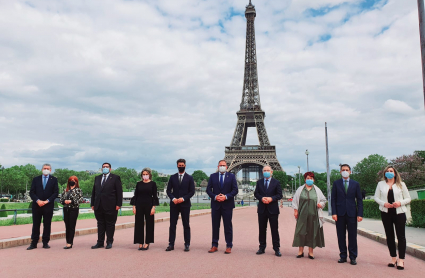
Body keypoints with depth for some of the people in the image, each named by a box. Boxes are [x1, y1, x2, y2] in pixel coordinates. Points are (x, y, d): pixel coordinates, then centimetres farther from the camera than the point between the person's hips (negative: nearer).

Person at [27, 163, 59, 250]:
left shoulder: (54, 180, 6)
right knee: (35, 224, 4)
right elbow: (31, 192, 4)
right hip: (37, 205, 1)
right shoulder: (36, 179, 10)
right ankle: (34, 243, 11)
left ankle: (45, 243, 12)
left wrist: (47, 201, -11)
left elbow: (55, 192, 0)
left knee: (47, 225, 4)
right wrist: (37, 200, -11)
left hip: (48, 205, -1)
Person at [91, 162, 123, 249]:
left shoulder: (115, 178, 1)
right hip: (98, 206, 5)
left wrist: (118, 204, -10)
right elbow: (94, 191, 16)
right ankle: (100, 242, 18)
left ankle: (109, 242, 13)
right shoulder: (97, 178, 16)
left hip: (110, 206, -4)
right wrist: (92, 204, 10)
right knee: (100, 224, 10)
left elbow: (119, 192, -4)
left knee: (110, 224, 3)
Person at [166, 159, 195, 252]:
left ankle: (187, 244, 9)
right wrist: (173, 198, -10)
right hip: (174, 204, 2)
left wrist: (183, 198, -13)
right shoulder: (172, 177, 9)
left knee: (186, 225, 3)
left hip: (185, 204, -2)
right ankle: (171, 244, 8)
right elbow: (168, 190, 7)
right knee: (172, 224, 3)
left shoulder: (189, 178, 4)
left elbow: (192, 191, -1)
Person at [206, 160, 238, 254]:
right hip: (215, 204, 2)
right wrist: (215, 197, -12)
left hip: (227, 204, -1)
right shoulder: (212, 176, 8)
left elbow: (235, 190, -1)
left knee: (228, 226, 2)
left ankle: (229, 246, 10)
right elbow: (208, 189, 4)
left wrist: (226, 196, -15)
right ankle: (214, 245, 15)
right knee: (215, 225, 7)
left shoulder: (231, 176, 5)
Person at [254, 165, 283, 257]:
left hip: (273, 209, -2)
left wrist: (271, 198, -19)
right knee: (262, 229, 8)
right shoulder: (259, 182, 10)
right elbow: (256, 193, 6)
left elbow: (279, 195, -2)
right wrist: (261, 198, -14)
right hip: (262, 209, 3)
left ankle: (276, 249, 10)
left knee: (274, 229, 2)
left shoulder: (276, 182, 2)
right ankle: (262, 248, 18)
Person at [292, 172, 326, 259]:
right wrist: (295, 210, 1)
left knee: (312, 232, 2)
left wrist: (321, 204, -7)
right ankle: (300, 251, 9)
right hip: (302, 215, 0)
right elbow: (295, 200, 8)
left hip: (313, 215, 0)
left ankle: (310, 251, 13)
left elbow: (324, 199, 13)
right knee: (301, 232, 0)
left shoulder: (317, 190, 8)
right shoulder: (300, 189, 8)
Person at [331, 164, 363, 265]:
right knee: (341, 236, 5)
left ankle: (353, 257, 12)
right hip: (340, 213, 0)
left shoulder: (355, 184, 8)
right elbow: (333, 199, 4)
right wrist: (334, 213, -6)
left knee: (352, 236, 2)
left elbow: (359, 200, 6)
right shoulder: (336, 183, 6)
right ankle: (343, 256, 16)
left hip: (351, 213, 0)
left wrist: (360, 214, -4)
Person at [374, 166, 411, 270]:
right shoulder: (381, 184, 7)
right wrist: (384, 203, -11)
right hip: (386, 213, 2)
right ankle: (393, 259, 16)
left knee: (401, 236, -3)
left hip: (399, 212, -1)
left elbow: (408, 198, 5)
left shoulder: (401, 184, 5)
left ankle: (401, 260, 3)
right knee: (389, 236, 6)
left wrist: (400, 202, -15)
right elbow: (376, 197, 7)